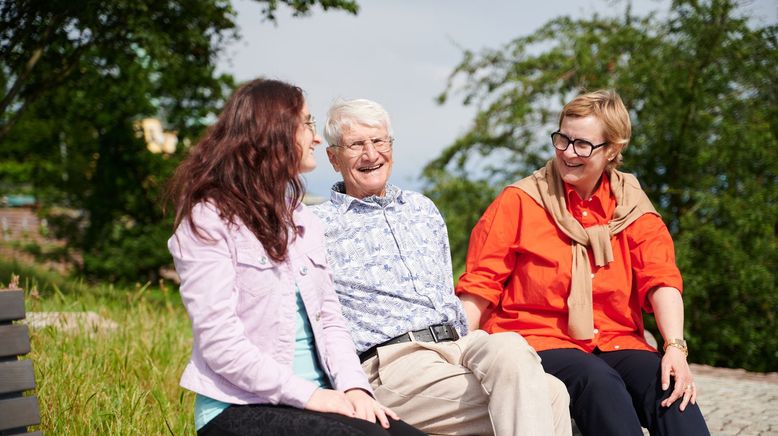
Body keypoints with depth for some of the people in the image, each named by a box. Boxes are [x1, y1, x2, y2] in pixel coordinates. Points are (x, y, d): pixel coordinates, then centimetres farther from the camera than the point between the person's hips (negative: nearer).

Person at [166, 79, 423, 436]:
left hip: (315, 399, 6)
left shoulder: (304, 221, 17)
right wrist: (306, 394, -18)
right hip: (241, 407, -6)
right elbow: (220, 343, -14)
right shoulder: (209, 221, -6)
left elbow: (329, 317, 12)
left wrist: (353, 385, -6)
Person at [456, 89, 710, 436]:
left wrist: (675, 348, -19)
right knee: (599, 381, -34)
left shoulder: (632, 206, 11)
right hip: (535, 340, -3)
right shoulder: (518, 201, 4)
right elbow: (479, 288, 1)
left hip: (615, 342, 3)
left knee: (669, 384, -28)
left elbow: (661, 280, -1)